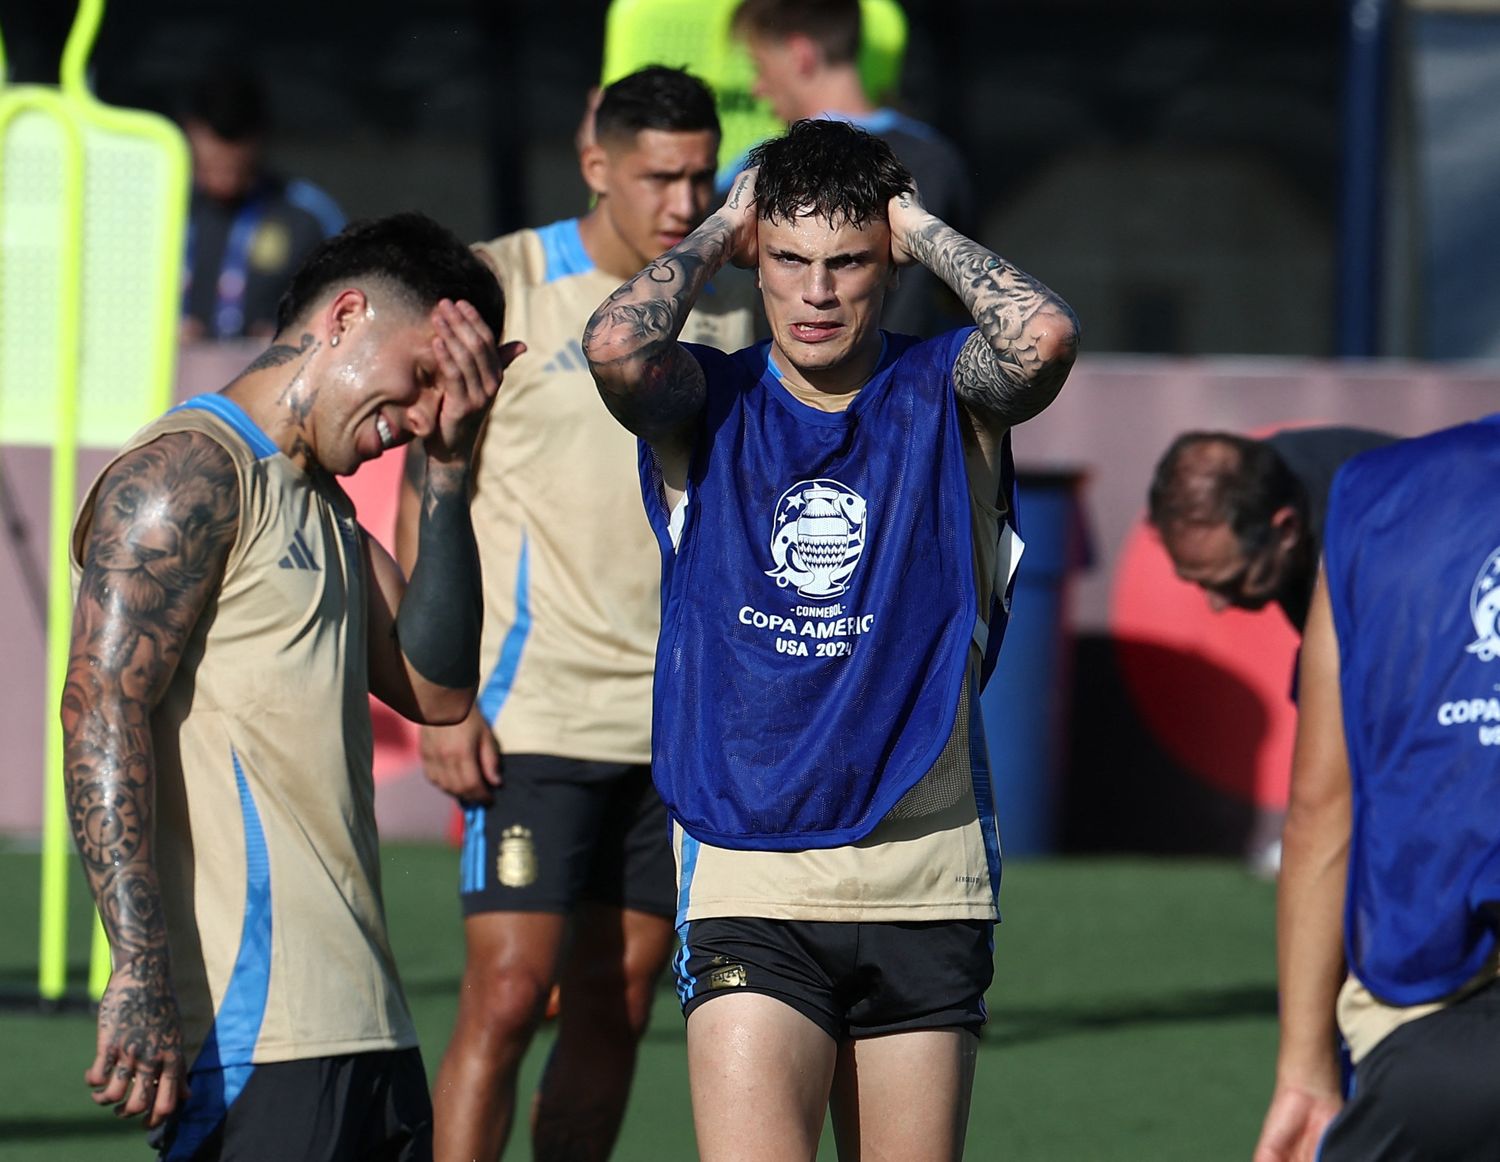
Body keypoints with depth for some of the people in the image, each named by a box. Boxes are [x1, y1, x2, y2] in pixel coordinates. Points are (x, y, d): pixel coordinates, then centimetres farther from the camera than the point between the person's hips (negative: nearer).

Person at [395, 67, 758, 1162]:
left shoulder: (732, 311, 10)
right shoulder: (500, 286, -4)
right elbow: (429, 498, -4)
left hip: (681, 725, 5)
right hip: (532, 714, -5)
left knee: (617, 1010, 5)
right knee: (505, 998, -12)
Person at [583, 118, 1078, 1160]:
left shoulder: (946, 398, 3)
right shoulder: (706, 405, 3)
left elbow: (1043, 337, -19)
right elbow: (616, 347, -20)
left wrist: (923, 230, -5)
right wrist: (720, 233, -3)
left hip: (924, 879, 2)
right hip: (748, 875, -1)